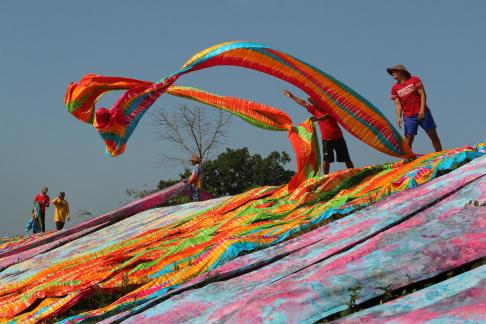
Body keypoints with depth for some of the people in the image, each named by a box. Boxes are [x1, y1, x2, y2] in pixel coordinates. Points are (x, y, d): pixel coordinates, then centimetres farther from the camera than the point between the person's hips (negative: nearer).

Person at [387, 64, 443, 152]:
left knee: (433, 135, 1)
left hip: (422, 113, -2)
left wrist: (422, 110, -17)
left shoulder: (414, 80, 1)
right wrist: (399, 117, -12)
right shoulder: (395, 88, 8)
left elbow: (422, 94, -6)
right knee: (408, 140, -4)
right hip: (408, 117, 2)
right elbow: (398, 104, 4)